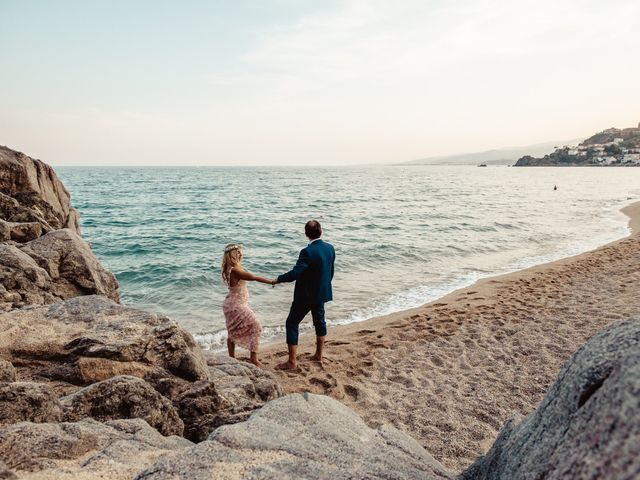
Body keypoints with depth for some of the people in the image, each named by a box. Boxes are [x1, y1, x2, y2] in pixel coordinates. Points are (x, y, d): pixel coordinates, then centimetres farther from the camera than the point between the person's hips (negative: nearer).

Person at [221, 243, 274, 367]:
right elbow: (254, 277, -22)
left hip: (230, 303, 9)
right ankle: (254, 358, -2)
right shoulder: (235, 270, -24)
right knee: (255, 327, -2)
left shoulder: (228, 269, 3)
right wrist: (272, 281, -17)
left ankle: (232, 358, 26)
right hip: (237, 305, -9)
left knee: (233, 332, 17)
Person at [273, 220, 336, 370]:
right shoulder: (330, 248, -2)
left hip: (305, 295, -8)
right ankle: (319, 355, 35)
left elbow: (295, 273, -29)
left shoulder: (307, 252, -25)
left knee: (292, 323, 3)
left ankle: (292, 362, 6)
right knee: (319, 321, 22)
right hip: (322, 293, 8)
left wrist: (278, 279, -13)